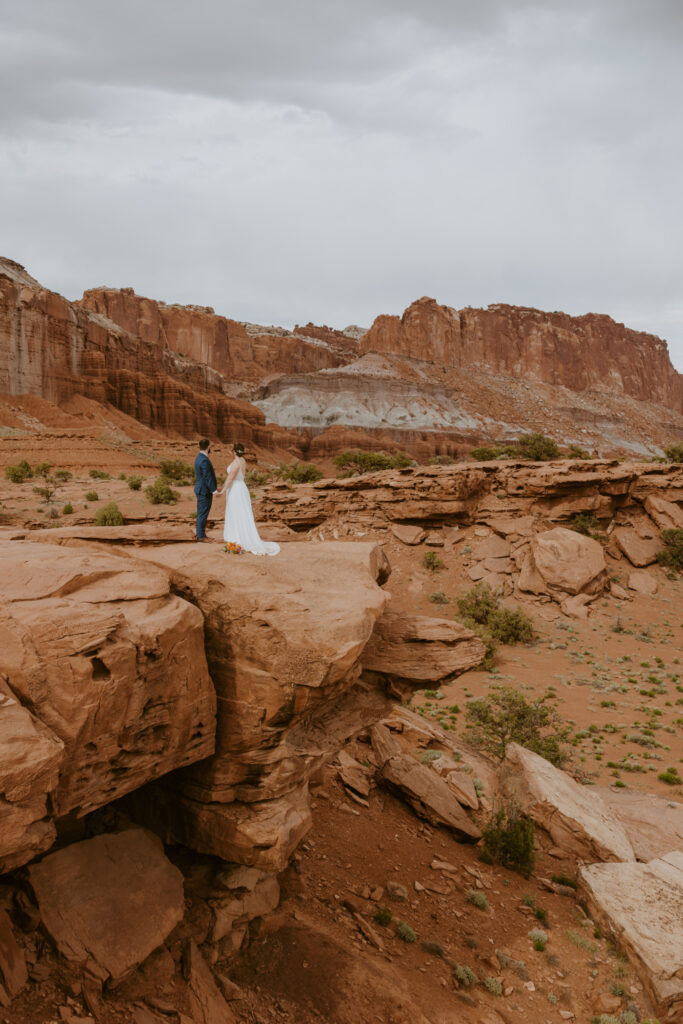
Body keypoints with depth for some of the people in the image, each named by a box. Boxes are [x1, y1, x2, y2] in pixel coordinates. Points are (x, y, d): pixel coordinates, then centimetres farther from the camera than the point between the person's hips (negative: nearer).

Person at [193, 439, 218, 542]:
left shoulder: (199, 458, 12)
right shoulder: (204, 460, -21)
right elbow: (208, 477, -23)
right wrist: (214, 490, -20)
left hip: (201, 490, 10)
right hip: (205, 491, -10)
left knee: (202, 513, 14)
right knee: (203, 513, -4)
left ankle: (200, 534, 21)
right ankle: (201, 536, 1)